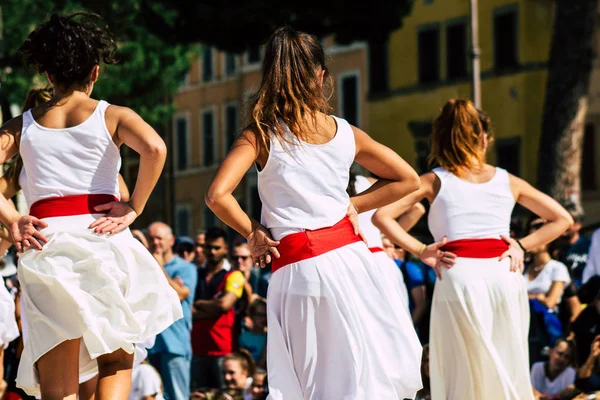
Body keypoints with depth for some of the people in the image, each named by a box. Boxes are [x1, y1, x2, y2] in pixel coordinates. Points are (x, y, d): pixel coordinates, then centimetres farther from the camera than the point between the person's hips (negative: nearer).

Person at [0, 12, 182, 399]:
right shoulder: (112, 116, 5)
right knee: (116, 362, 15)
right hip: (104, 237, -1)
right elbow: (155, 148, -14)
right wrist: (134, 207, -6)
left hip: (45, 245, 1)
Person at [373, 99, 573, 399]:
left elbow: (381, 216, -2)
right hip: (505, 274, 2)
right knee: (508, 368, 8)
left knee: (465, 373, 2)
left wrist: (422, 252, 0)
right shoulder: (508, 181, 13)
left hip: (460, 274, -2)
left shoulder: (435, 181, 7)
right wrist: (522, 245, 10)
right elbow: (562, 219, 18)